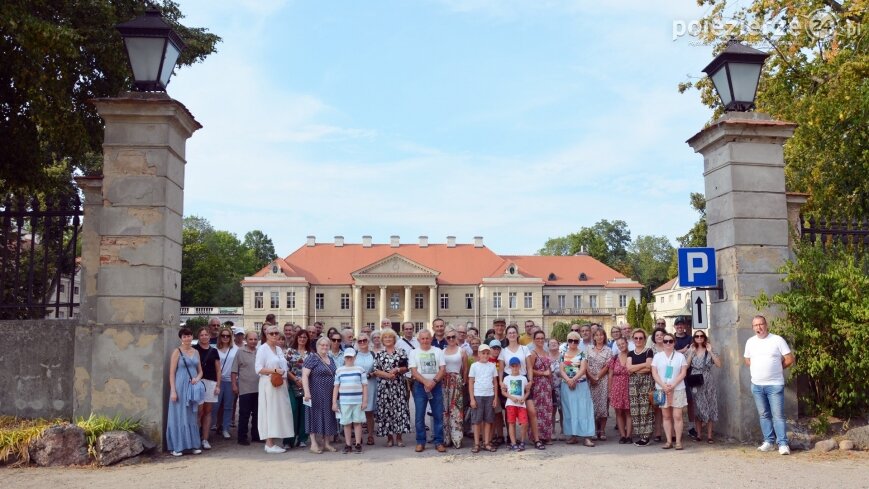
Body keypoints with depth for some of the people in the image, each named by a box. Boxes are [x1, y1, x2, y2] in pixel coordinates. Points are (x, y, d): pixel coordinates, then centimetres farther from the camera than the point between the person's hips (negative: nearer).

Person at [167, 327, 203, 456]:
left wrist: (197, 378, -5)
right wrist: (173, 391, -12)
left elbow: (200, 371, 17)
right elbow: (172, 373, -6)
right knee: (179, 416, -1)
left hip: (193, 387, 5)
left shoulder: (196, 352, 11)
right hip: (180, 387, -5)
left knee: (192, 416, 10)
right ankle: (176, 447, 6)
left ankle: (193, 445, 16)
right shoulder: (177, 352, -4)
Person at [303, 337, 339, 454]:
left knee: (328, 417, 9)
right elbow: (304, 375, -16)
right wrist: (307, 392, -25)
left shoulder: (331, 359, 13)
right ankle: (313, 444, 2)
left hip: (329, 395, 7)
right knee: (316, 416, -2)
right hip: (316, 394, -7)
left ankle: (326, 443, 17)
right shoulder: (312, 358, -8)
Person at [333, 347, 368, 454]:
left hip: (358, 401, -1)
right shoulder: (339, 370, 6)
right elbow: (336, 387, 7)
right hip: (344, 401, 1)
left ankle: (358, 444, 11)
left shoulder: (360, 370, 3)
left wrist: (365, 401, -2)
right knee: (346, 423, 5)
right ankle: (348, 445, 13)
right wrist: (334, 402, 3)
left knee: (357, 422, 4)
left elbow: (365, 386, 3)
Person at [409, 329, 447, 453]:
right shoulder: (414, 353, 4)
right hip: (420, 386, 0)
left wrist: (434, 381, -15)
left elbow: (442, 369, 0)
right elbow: (414, 371, -5)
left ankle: (439, 442, 8)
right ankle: (420, 442, 9)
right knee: (419, 415, 1)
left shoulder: (438, 351, 6)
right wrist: (426, 382, -17)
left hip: (436, 386, 1)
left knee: (438, 415, 1)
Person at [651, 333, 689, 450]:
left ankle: (678, 441, 0)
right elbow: (654, 373, 2)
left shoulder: (680, 356, 5)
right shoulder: (657, 356, 8)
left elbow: (683, 373, -1)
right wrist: (663, 385, -11)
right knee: (666, 416, 5)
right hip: (662, 389, 2)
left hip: (677, 389, -1)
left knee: (677, 416, -5)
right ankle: (669, 441, 9)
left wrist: (672, 385, -13)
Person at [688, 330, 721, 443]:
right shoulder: (690, 351, 5)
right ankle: (698, 434, 9)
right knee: (697, 408, 2)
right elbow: (686, 366, -6)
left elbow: (719, 364, -7)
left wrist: (710, 351, -11)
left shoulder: (709, 351, 5)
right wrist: (692, 352, -10)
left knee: (710, 408, 1)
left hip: (708, 383, 0)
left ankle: (709, 435, 6)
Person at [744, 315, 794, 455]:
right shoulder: (750, 342, 7)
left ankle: (783, 444, -1)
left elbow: (790, 359, -5)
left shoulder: (777, 340, -7)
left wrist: (777, 368, 3)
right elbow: (747, 360, 19)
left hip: (775, 385, -5)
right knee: (763, 415, 10)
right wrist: (758, 370, 7)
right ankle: (769, 441, 18)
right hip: (756, 385, 5)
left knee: (778, 415, -4)